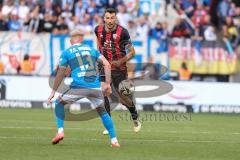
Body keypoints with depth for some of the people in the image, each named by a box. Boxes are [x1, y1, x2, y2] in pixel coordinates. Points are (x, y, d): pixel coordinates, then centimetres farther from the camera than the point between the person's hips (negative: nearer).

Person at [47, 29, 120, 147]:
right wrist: (107, 83, 9)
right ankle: (114, 140, 13)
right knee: (102, 112, 23)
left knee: (59, 104, 21)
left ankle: (60, 131, 3)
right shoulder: (92, 50, 20)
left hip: (78, 87, -3)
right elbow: (107, 65, 9)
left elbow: (61, 73, 10)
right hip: (95, 88, 3)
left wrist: (53, 91, 16)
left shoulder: (66, 52, 12)